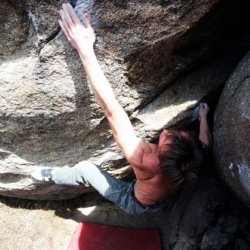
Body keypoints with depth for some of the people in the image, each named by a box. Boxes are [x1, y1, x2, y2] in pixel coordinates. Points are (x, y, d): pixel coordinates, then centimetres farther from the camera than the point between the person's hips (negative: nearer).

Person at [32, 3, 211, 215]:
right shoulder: (191, 161, -35)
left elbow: (111, 109, -53)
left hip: (134, 204, -4)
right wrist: (203, 118, 10)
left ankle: (52, 175, 32)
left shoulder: (143, 160, -49)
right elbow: (205, 143, -8)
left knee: (85, 168, 5)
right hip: (160, 204, 4)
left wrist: (85, 50, -52)